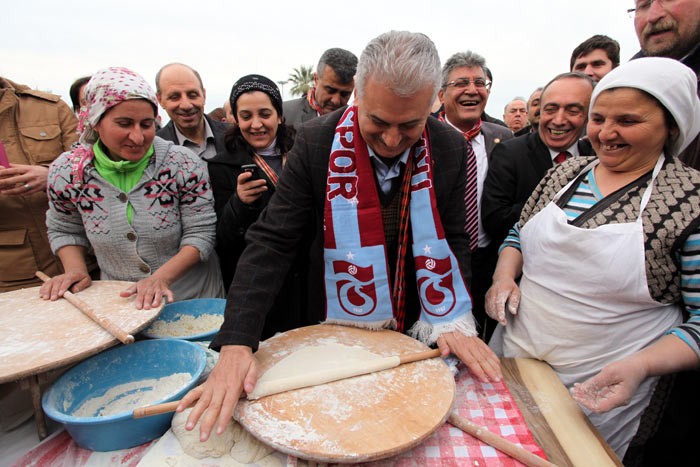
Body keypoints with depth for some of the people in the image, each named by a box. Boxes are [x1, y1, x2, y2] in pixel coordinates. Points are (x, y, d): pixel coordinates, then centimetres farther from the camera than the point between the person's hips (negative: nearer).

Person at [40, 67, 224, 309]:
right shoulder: (66, 172, -7)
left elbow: (200, 233, -15)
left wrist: (161, 277, -26)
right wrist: (75, 269, -8)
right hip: (118, 301, 2)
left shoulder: (184, 164, -16)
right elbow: (64, 231, 9)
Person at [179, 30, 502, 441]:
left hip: (418, 333, 2)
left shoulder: (452, 150, -11)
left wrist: (454, 323, -19)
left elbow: (454, 241, -5)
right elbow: (272, 242, -20)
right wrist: (236, 345, -28)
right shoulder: (316, 143, -18)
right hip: (335, 329, -1)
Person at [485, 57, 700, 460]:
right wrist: (505, 275, -7)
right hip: (513, 354, 5)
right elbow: (519, 234, 11)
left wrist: (640, 366, -26)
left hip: (597, 389, -4)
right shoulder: (567, 171, 1)